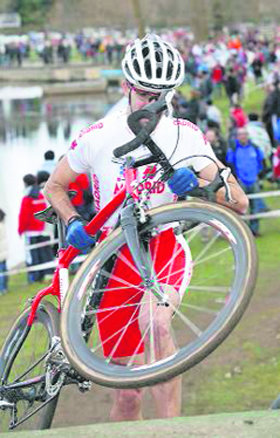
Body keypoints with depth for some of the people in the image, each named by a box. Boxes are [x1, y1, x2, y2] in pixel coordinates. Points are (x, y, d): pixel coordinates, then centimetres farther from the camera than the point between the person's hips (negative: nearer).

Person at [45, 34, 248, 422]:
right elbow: (54, 185, 11)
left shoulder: (186, 136, -3)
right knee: (128, 393, -1)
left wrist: (199, 185, -24)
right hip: (113, 255, 1)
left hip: (164, 247, 0)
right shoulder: (97, 138, -6)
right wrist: (73, 222, -9)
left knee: (154, 322, -36)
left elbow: (239, 203, -5)